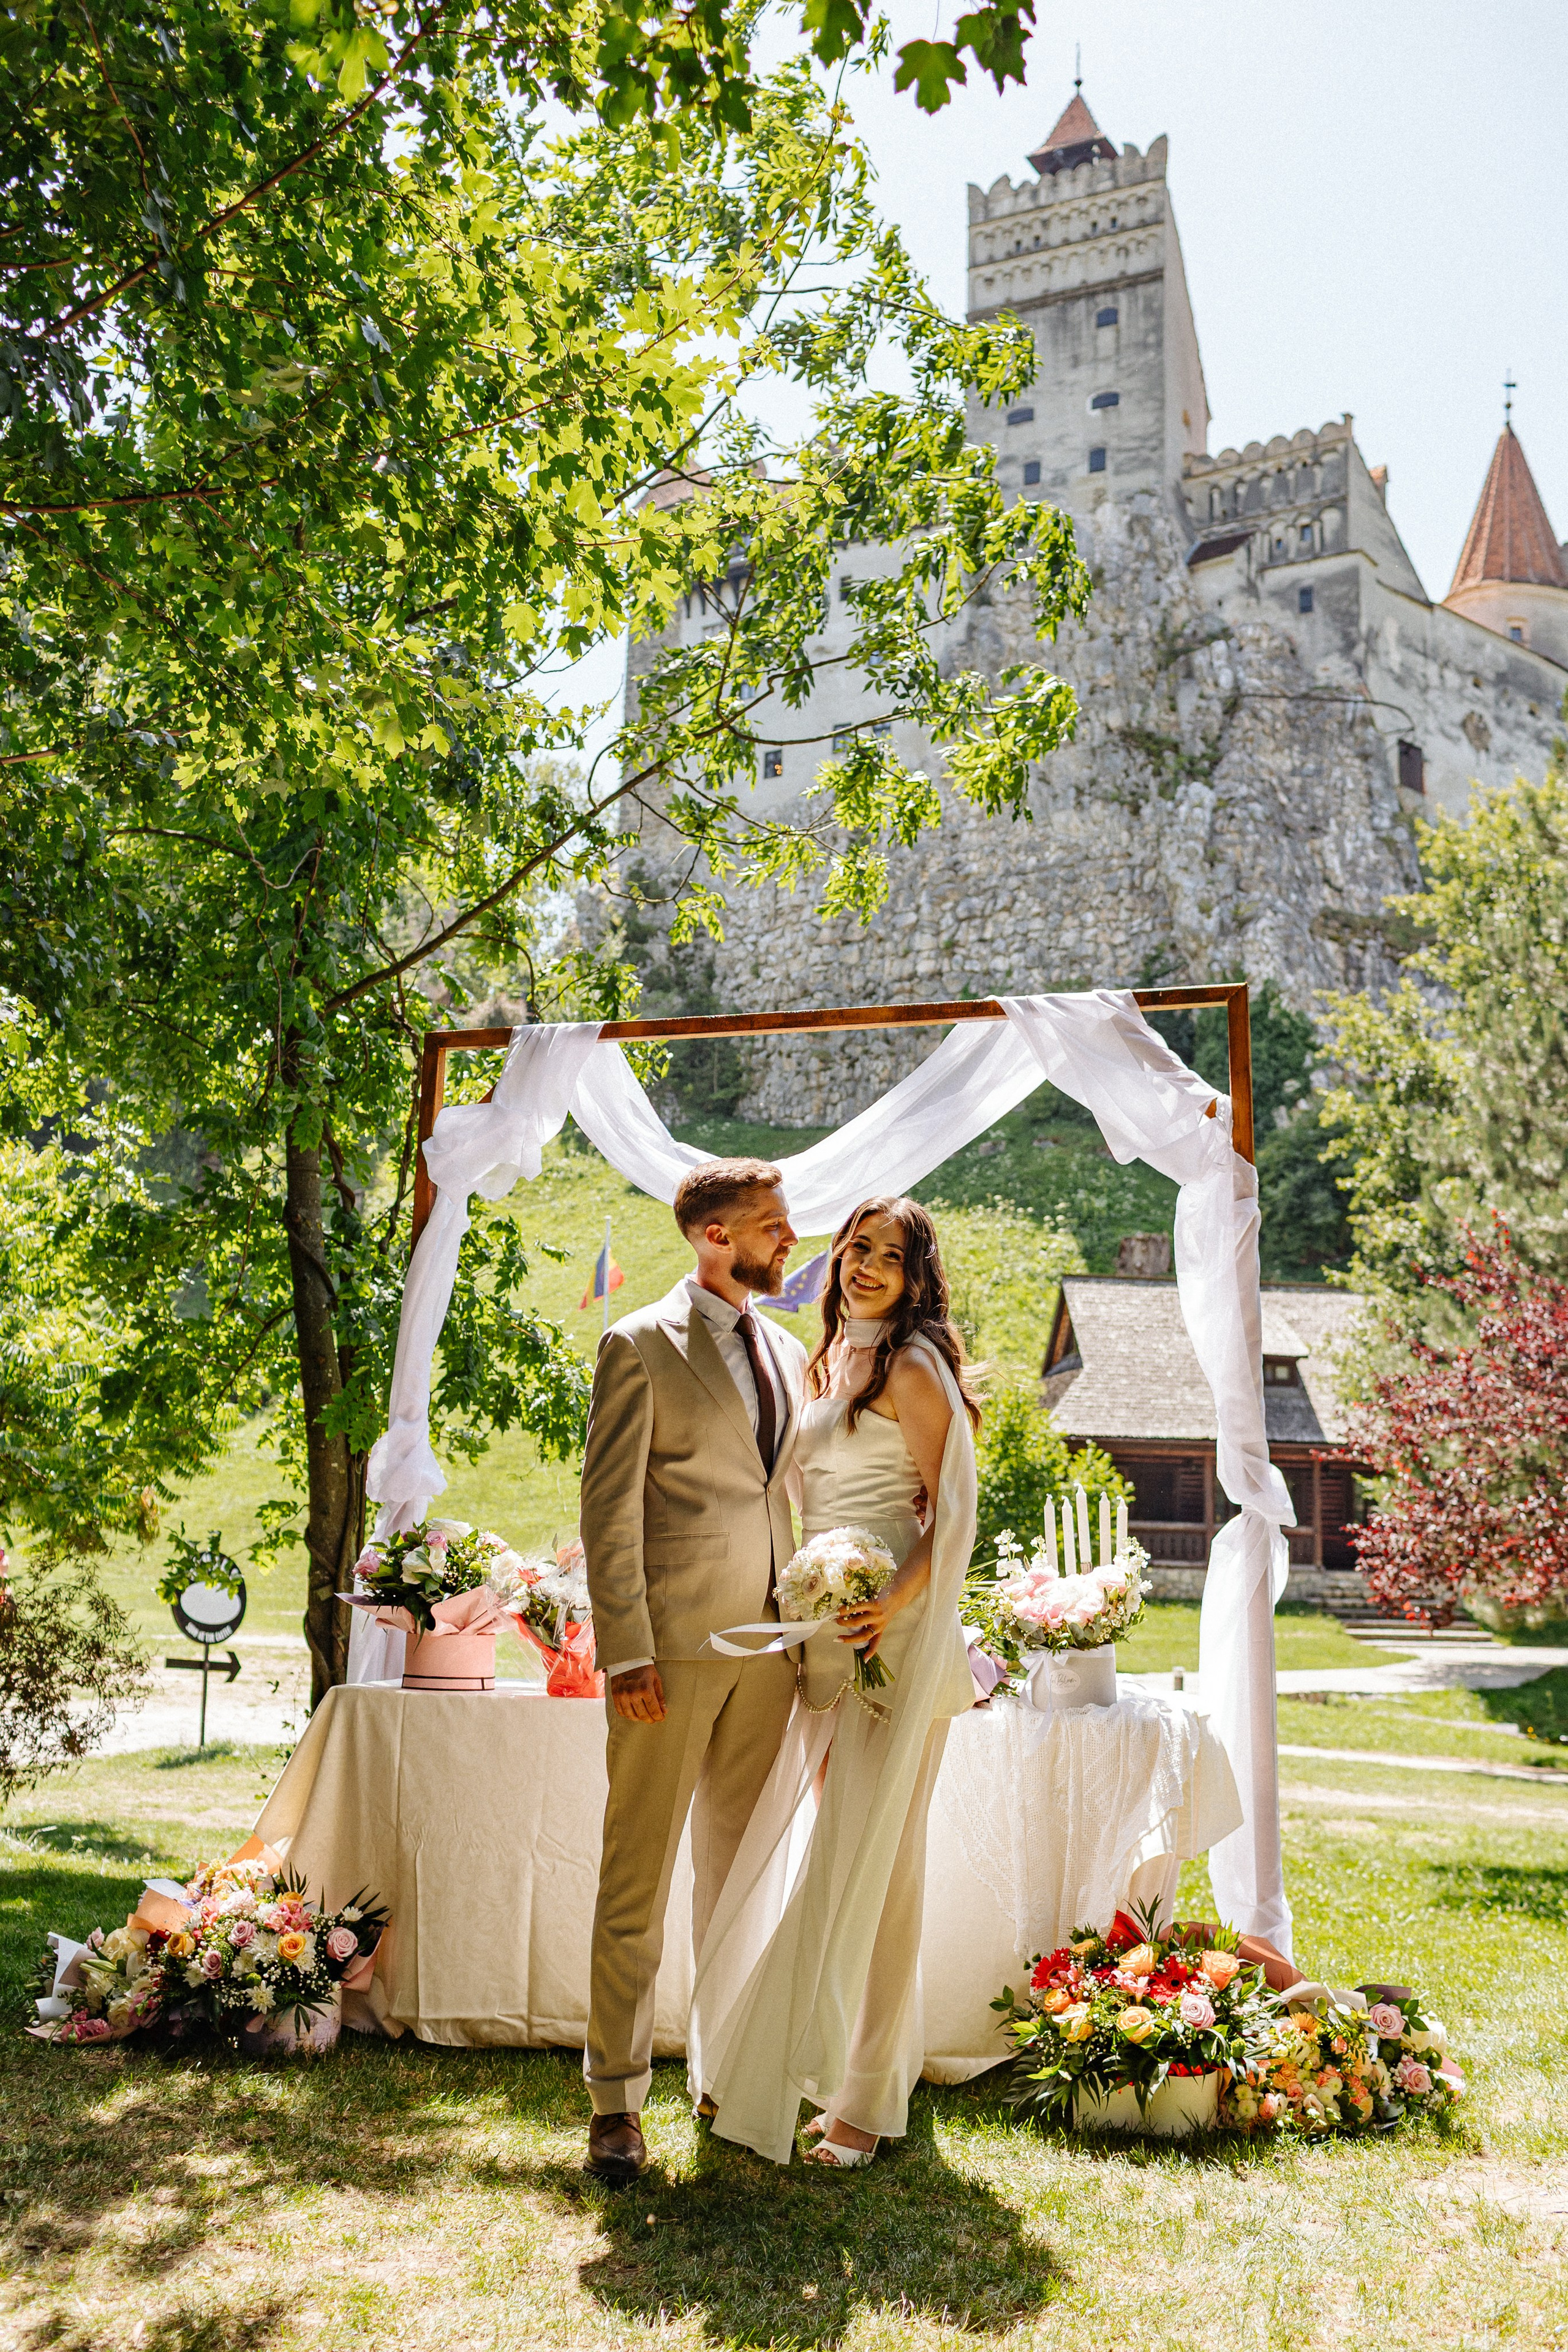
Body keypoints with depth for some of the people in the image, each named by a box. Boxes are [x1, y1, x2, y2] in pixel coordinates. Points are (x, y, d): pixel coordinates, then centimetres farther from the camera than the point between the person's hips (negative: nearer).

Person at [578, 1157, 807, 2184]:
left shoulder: (787, 1351, 14)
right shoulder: (640, 1347, -5)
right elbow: (609, 1511, -8)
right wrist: (625, 1654, -14)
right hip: (673, 1646, -6)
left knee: (738, 1869, 15)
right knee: (639, 1879, 1)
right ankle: (618, 2100, 12)